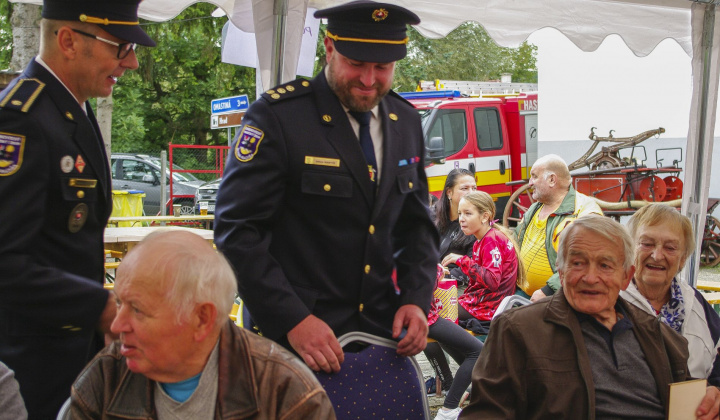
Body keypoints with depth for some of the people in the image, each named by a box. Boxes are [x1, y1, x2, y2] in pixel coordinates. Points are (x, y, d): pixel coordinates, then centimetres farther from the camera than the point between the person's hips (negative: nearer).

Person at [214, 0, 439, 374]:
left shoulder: (406, 121, 6)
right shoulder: (276, 115, -12)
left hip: (381, 330, 5)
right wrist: (292, 320, -23)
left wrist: (416, 299, -3)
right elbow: (236, 228, -16)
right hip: (289, 337, -5)